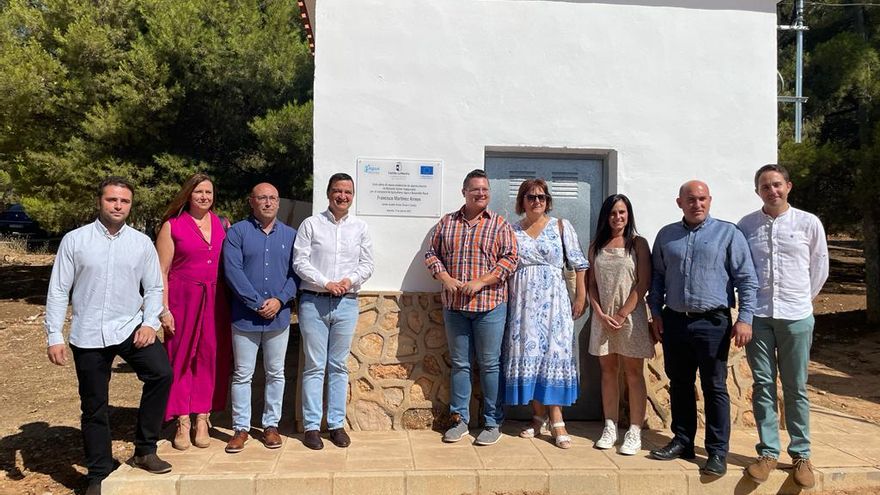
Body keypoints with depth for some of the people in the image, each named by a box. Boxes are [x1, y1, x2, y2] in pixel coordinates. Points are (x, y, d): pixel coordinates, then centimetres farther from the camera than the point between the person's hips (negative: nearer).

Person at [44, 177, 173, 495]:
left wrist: (150, 322, -9)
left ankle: (144, 449, -1)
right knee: (94, 407, 9)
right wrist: (54, 337, -4)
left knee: (161, 374, -21)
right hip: (88, 335, 0)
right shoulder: (74, 240, -1)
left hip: (130, 327, 1)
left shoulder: (142, 243, 2)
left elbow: (154, 288, 6)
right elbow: (58, 291, 0)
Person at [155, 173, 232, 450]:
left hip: (215, 300, 3)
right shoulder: (172, 226, -1)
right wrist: (163, 309, -8)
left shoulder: (220, 224, 9)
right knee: (181, 358, 4)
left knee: (210, 357, 6)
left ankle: (202, 419, 18)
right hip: (183, 298, -3)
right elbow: (161, 271, -3)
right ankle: (182, 423, 15)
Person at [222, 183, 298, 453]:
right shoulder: (237, 232, -1)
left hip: (279, 316, 3)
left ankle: (271, 425, 23)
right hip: (245, 317, -2)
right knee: (242, 374, 6)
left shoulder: (290, 235, 8)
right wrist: (257, 303, -15)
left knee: (275, 373, 11)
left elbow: (295, 272, 3)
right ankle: (241, 428, 17)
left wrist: (280, 300, -12)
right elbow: (233, 272, -10)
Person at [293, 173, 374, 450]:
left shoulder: (360, 227, 9)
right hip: (313, 302, -2)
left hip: (346, 303, 2)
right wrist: (326, 283, -14)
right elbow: (300, 262, -4)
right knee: (314, 366, 2)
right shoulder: (311, 224, 2)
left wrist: (349, 281, -11)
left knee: (339, 366, 8)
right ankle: (311, 426, 10)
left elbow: (367, 265, 7)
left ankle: (337, 424, 17)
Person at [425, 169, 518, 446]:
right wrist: (445, 278, -7)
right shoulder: (447, 222, 11)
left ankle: (493, 423, 15)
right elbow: (432, 254, 10)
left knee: (490, 364, 3)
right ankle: (459, 419, 22)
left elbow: (510, 259, -5)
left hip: (490, 305, -3)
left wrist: (481, 282, -15)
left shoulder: (500, 224, 2)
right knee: (459, 363, 11)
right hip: (454, 306, 3)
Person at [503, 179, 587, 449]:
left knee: (554, 353, -5)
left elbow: (579, 263, 2)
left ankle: (556, 420, 0)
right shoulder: (512, 230, 9)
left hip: (553, 300, -2)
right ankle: (538, 416, 15)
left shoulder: (561, 226, 4)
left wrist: (581, 296, -3)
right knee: (527, 352, 3)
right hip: (522, 302, 2)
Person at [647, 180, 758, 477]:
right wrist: (656, 313, 9)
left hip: (712, 322, -4)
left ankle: (718, 452, 12)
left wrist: (745, 318, -9)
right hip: (674, 321, 4)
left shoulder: (728, 233, -1)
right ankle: (682, 441, 25)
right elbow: (657, 277, 15)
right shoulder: (666, 235, 10)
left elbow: (747, 279, -3)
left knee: (714, 388, 2)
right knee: (679, 385, 12)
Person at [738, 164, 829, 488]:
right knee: (763, 385, 5)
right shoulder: (745, 225, 3)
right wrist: (749, 305, 10)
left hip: (796, 316, -1)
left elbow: (820, 267, 10)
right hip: (758, 316, 1)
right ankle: (768, 452, 15)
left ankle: (801, 454, 17)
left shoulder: (809, 223, 1)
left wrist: (803, 300, 14)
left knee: (796, 388, 6)